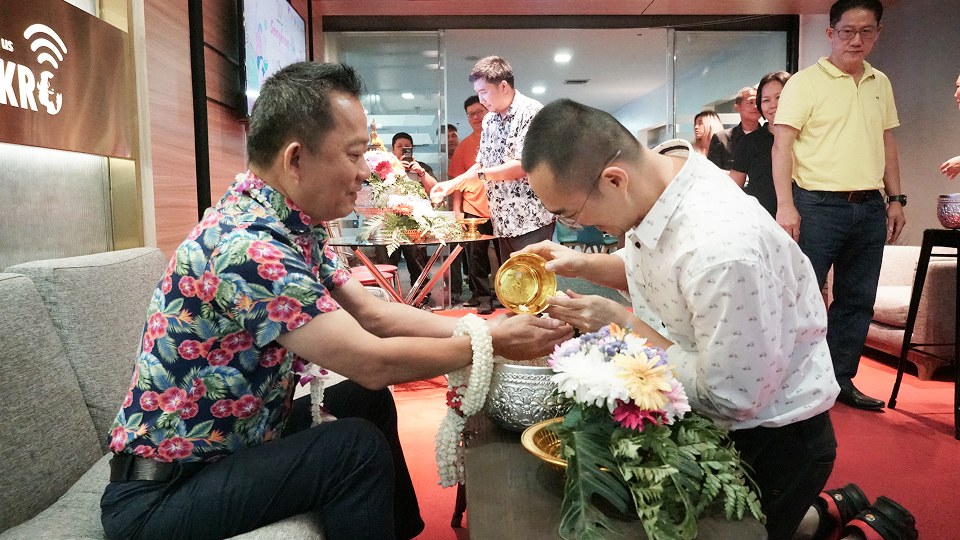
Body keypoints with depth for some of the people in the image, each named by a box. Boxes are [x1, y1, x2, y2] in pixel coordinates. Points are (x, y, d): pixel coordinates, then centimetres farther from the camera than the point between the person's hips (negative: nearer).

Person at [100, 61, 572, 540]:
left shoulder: (293, 227, -2)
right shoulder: (246, 245, -30)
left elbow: (374, 314, 1)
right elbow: (372, 361, -28)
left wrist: (480, 327, -6)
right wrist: (495, 342, -17)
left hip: (237, 438, 9)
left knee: (369, 401, 7)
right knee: (356, 445, -21)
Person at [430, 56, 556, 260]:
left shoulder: (531, 111, -10)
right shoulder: (489, 120, 14)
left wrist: (480, 175, -14)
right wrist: (452, 184, 7)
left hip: (531, 222, -7)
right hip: (503, 223, 7)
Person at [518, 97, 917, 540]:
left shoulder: (721, 250, -39)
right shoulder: (659, 163, -12)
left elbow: (729, 398, -27)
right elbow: (650, 271, 8)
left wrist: (622, 323, -25)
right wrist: (582, 264, -10)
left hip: (772, 437, -8)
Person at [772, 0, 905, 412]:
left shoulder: (881, 84, 15)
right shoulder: (805, 82, -4)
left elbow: (887, 144, 20)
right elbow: (782, 145, -11)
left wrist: (895, 199, 14)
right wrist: (785, 205, -20)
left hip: (870, 208, 7)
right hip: (818, 205, -6)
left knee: (857, 300, 10)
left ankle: (840, 379, 22)